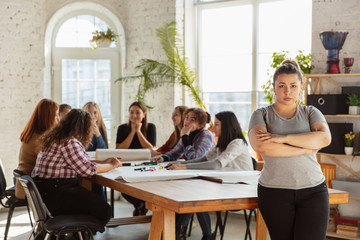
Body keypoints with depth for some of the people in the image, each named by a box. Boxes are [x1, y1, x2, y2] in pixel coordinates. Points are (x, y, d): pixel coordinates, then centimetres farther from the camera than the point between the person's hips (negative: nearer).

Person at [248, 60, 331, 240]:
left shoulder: (311, 113, 12)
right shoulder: (262, 115, 7)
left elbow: (324, 138, -8)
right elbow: (260, 146, -13)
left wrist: (283, 138, -14)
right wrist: (304, 149, -10)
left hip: (313, 190, 1)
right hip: (274, 191, -1)